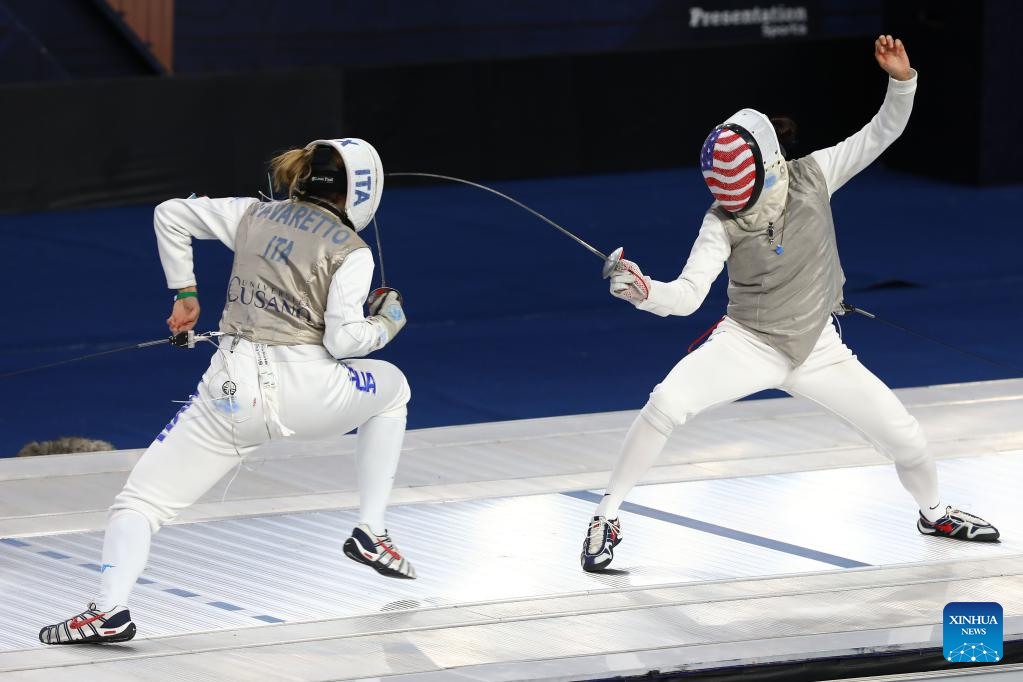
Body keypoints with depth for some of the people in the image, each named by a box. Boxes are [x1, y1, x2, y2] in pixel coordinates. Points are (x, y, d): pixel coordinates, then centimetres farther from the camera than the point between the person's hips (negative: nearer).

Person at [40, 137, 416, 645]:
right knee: (391, 386, 32)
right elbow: (342, 340, -8)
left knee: (139, 503, 7)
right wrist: (387, 323, 12)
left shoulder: (254, 216, 15)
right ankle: (370, 534, 25)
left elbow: (170, 215, 22)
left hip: (231, 389, 2)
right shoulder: (351, 251, 3)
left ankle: (110, 610, -23)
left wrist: (183, 292, 30)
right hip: (304, 387, -2)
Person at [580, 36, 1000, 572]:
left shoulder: (811, 177, -14)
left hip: (816, 348, 3)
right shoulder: (722, 223, -20)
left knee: (905, 437, 2)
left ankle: (933, 513, 37)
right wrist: (644, 292, -47)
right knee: (665, 404, -30)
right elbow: (687, 296, -27)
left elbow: (883, 132, -11)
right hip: (747, 344, -3)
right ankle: (607, 517, -15)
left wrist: (902, 79, -28)